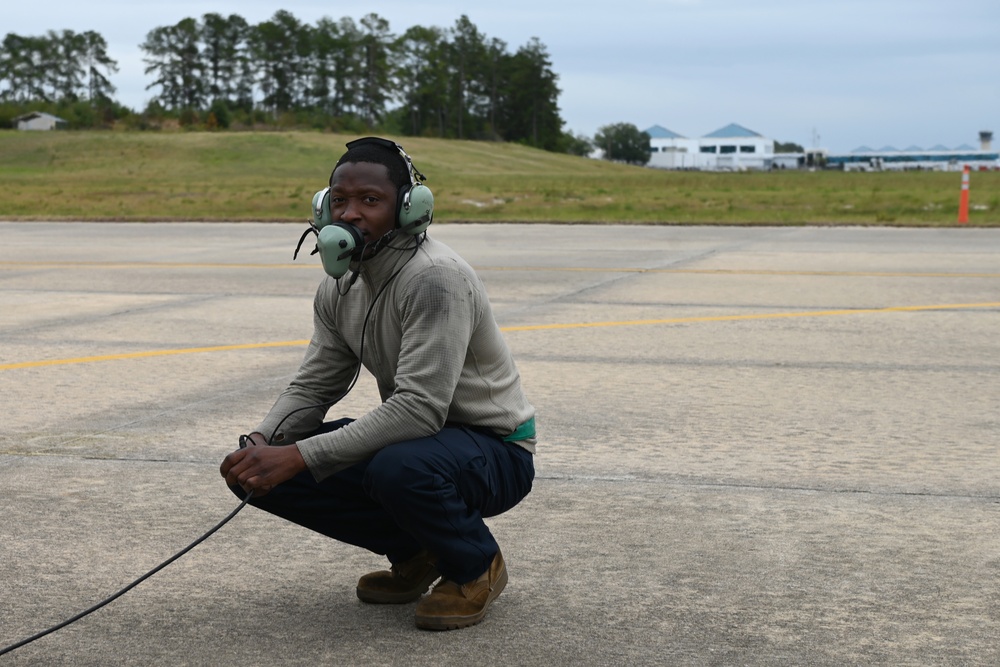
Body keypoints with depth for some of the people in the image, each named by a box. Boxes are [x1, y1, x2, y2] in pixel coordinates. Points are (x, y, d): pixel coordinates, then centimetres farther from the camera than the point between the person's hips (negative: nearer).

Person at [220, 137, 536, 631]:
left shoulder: (435, 278, -26)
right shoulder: (338, 287, 1)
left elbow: (418, 408, -33)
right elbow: (313, 386, 7)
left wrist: (298, 456, -35)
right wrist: (261, 441, -16)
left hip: (495, 450, -7)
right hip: (414, 435, 8)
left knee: (397, 468, -41)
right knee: (260, 472, -7)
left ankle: (476, 565, -6)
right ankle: (414, 553, 9)